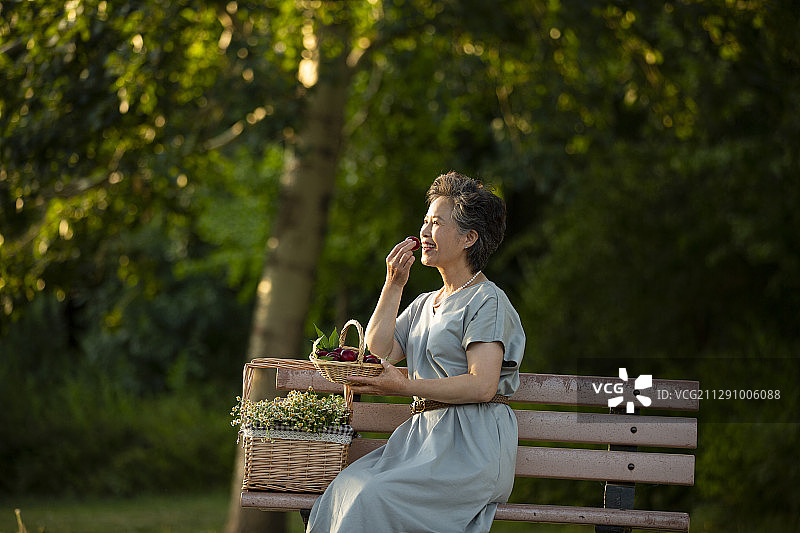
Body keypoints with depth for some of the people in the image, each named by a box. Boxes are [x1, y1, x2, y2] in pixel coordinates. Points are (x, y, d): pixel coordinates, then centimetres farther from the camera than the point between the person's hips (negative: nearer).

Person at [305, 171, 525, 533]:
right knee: (345, 491, -20)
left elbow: (482, 386, -14)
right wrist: (393, 285, 8)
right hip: (422, 434, 7)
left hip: (472, 448, -7)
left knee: (375, 500, -29)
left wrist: (405, 386, -18)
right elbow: (379, 350, 12)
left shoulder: (487, 301, -3)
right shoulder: (424, 304, 24)